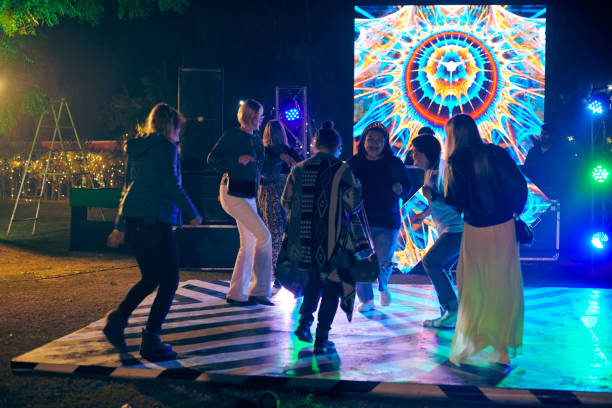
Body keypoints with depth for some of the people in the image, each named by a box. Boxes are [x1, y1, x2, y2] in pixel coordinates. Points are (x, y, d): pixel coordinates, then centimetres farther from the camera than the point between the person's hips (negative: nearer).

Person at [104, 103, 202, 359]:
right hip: (154, 220, -8)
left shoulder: (136, 149, 17)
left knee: (150, 278, 20)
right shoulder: (166, 147, -6)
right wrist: (192, 214, -7)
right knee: (169, 281, 1)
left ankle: (118, 318, 7)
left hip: (132, 220, 8)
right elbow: (171, 184, -15)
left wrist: (120, 226, 25)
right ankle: (151, 340, -1)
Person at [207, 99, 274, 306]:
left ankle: (236, 294, 15)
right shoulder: (231, 135, -6)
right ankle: (258, 290, -8)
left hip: (249, 196, 9)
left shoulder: (256, 140, 16)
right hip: (233, 194, -9)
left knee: (249, 245, 8)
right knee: (264, 236, -15)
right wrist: (238, 160, -20)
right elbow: (212, 159, -9)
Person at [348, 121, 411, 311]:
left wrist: (400, 189, -14)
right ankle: (366, 300, 17)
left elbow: (407, 186, 9)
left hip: (387, 222, -1)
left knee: (383, 262, -6)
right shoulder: (354, 163, 3)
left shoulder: (394, 163, 2)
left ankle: (383, 287, 30)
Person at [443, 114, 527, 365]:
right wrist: (515, 211, 13)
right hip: (505, 228, 4)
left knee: (476, 288, 8)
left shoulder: (456, 162, -12)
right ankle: (504, 341, 27)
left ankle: (471, 345, 18)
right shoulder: (497, 153, 0)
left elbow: (455, 200, -11)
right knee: (505, 285, 15)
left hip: (476, 231, -3)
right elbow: (520, 185, 0)